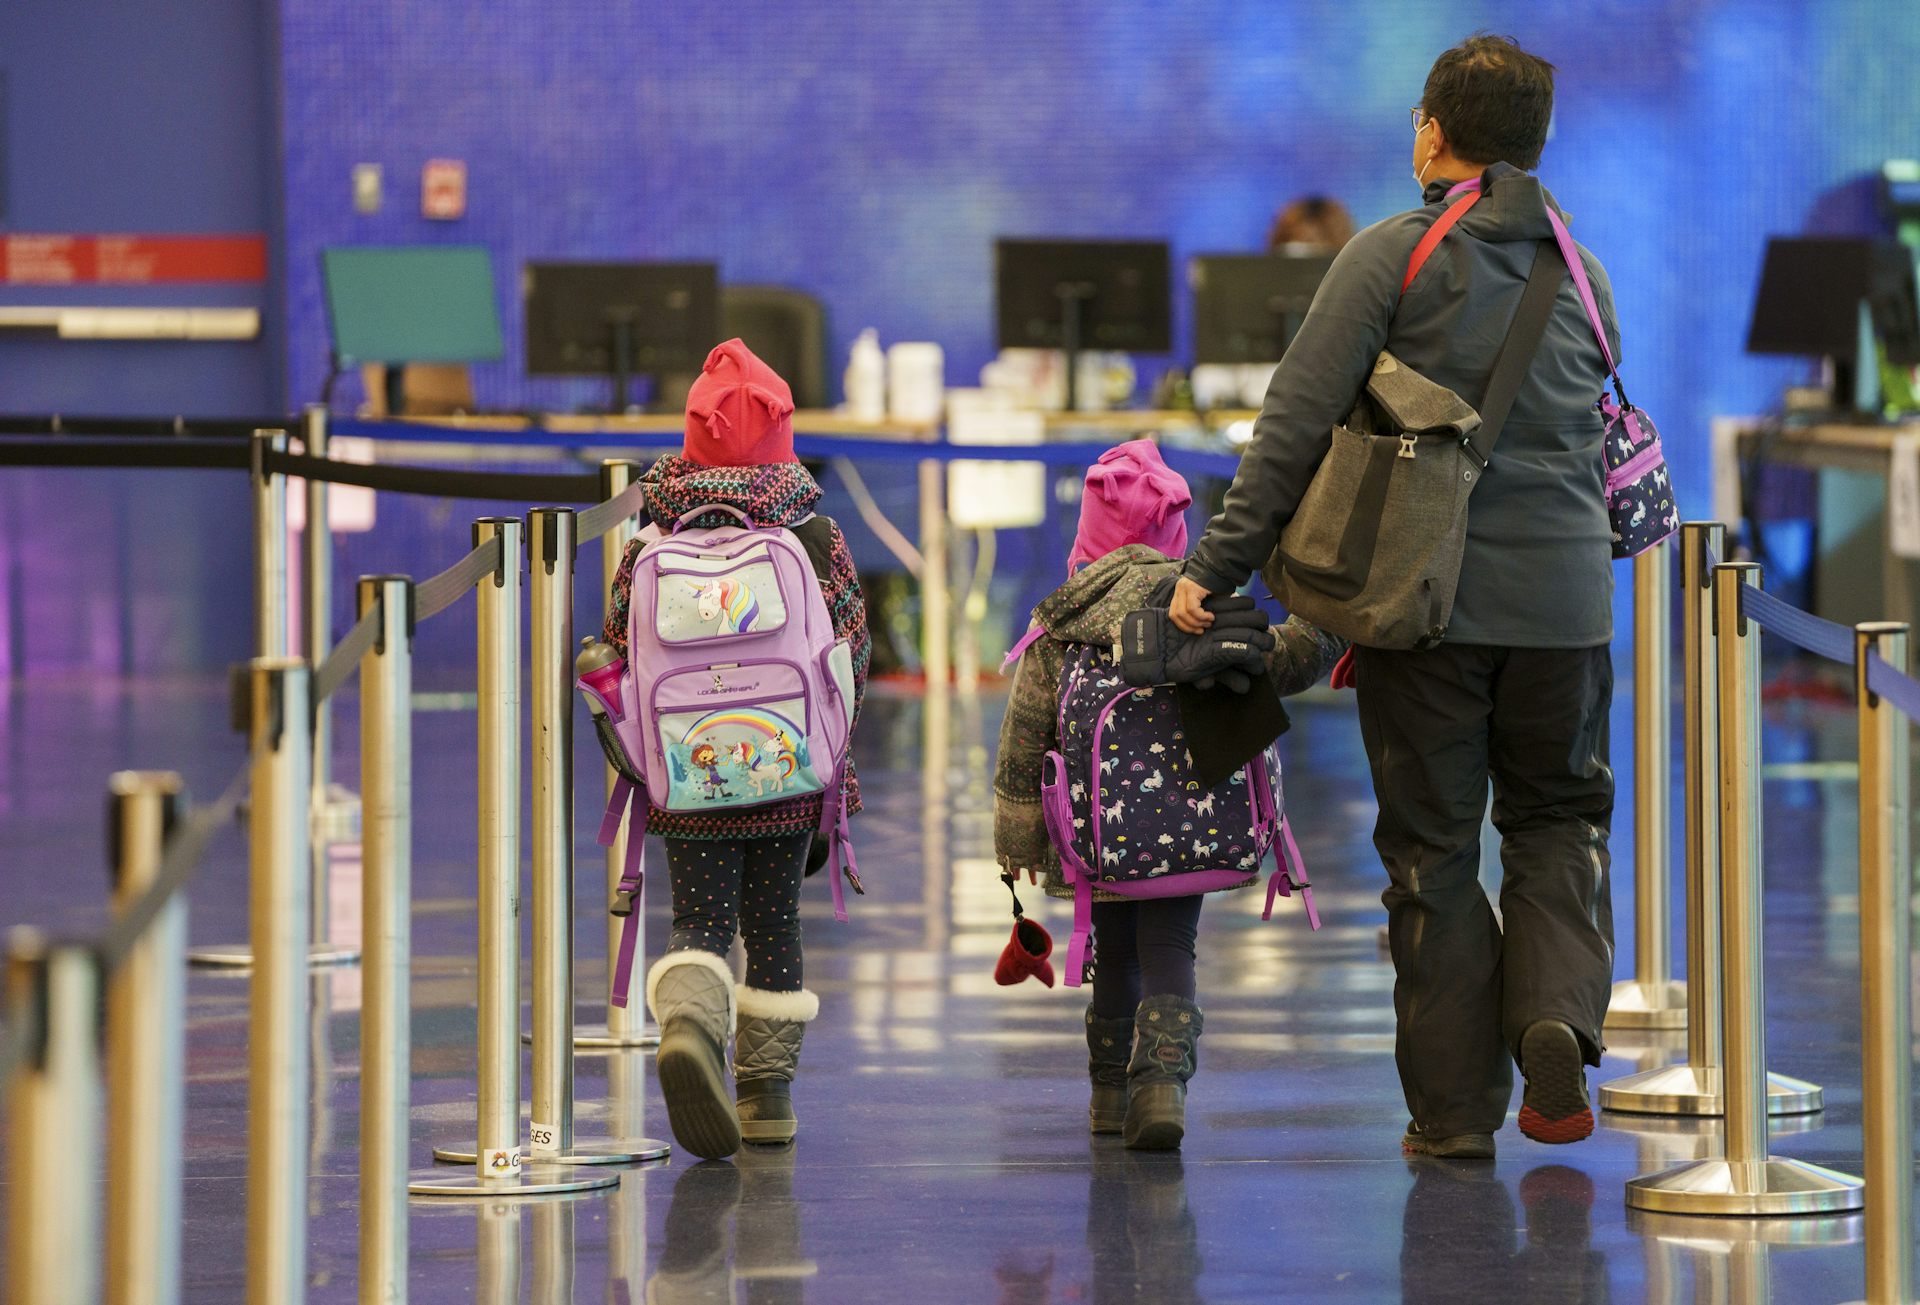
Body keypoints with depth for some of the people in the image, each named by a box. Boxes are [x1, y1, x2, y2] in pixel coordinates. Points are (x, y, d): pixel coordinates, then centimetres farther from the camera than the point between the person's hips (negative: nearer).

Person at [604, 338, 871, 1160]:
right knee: (773, 923, 14)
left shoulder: (652, 548, -1)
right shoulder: (820, 542, -1)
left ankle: (688, 1022, -31)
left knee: (701, 924, 1)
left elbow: (619, 659, 2)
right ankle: (767, 1095, 19)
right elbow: (852, 656, 2)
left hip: (688, 776, 0)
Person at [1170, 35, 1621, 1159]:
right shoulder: (1581, 274, 10)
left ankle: (1456, 1107, 7)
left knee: (1434, 849, 6)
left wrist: (1220, 567, -6)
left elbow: (1298, 424, -9)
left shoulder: (1392, 256, -5)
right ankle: (1558, 1017, -8)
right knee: (1559, 817, 17)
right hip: (1564, 596, 3)